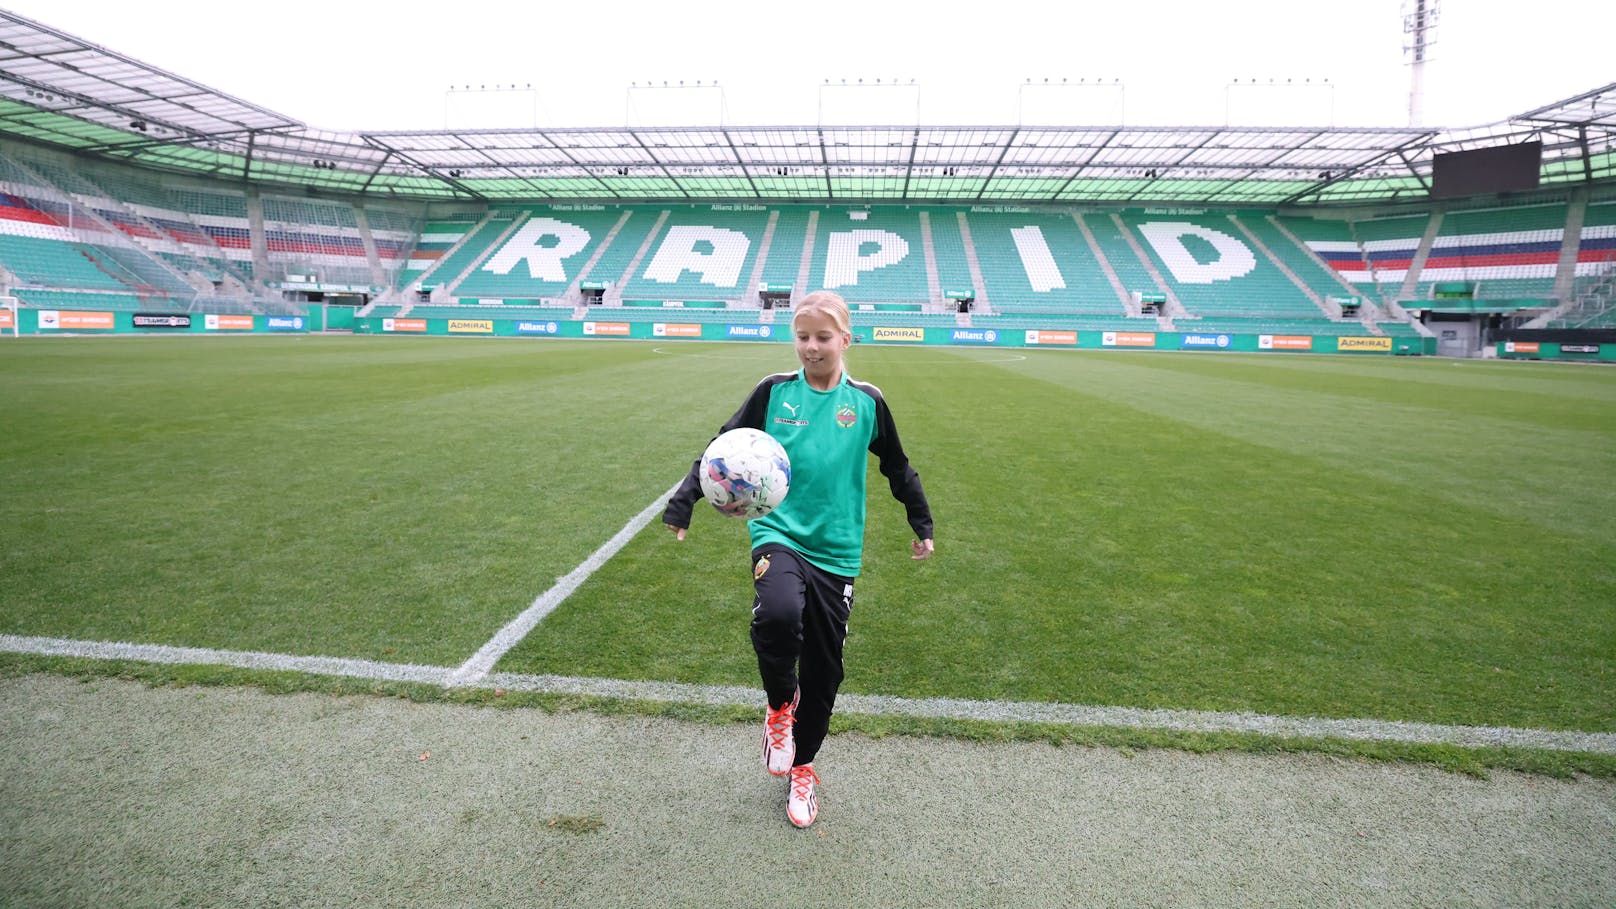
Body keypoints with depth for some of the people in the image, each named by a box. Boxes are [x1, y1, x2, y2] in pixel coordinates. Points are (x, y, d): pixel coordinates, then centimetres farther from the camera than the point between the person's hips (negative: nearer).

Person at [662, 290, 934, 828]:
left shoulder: (866, 402, 2)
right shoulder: (774, 392, 0)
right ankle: (780, 706, 1)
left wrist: (923, 527, 18)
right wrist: (682, 503, -5)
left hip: (836, 551, 2)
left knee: (823, 670, 8)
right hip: (779, 533, -1)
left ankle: (802, 768, 34)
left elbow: (897, 469, 14)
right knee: (777, 616, -32)